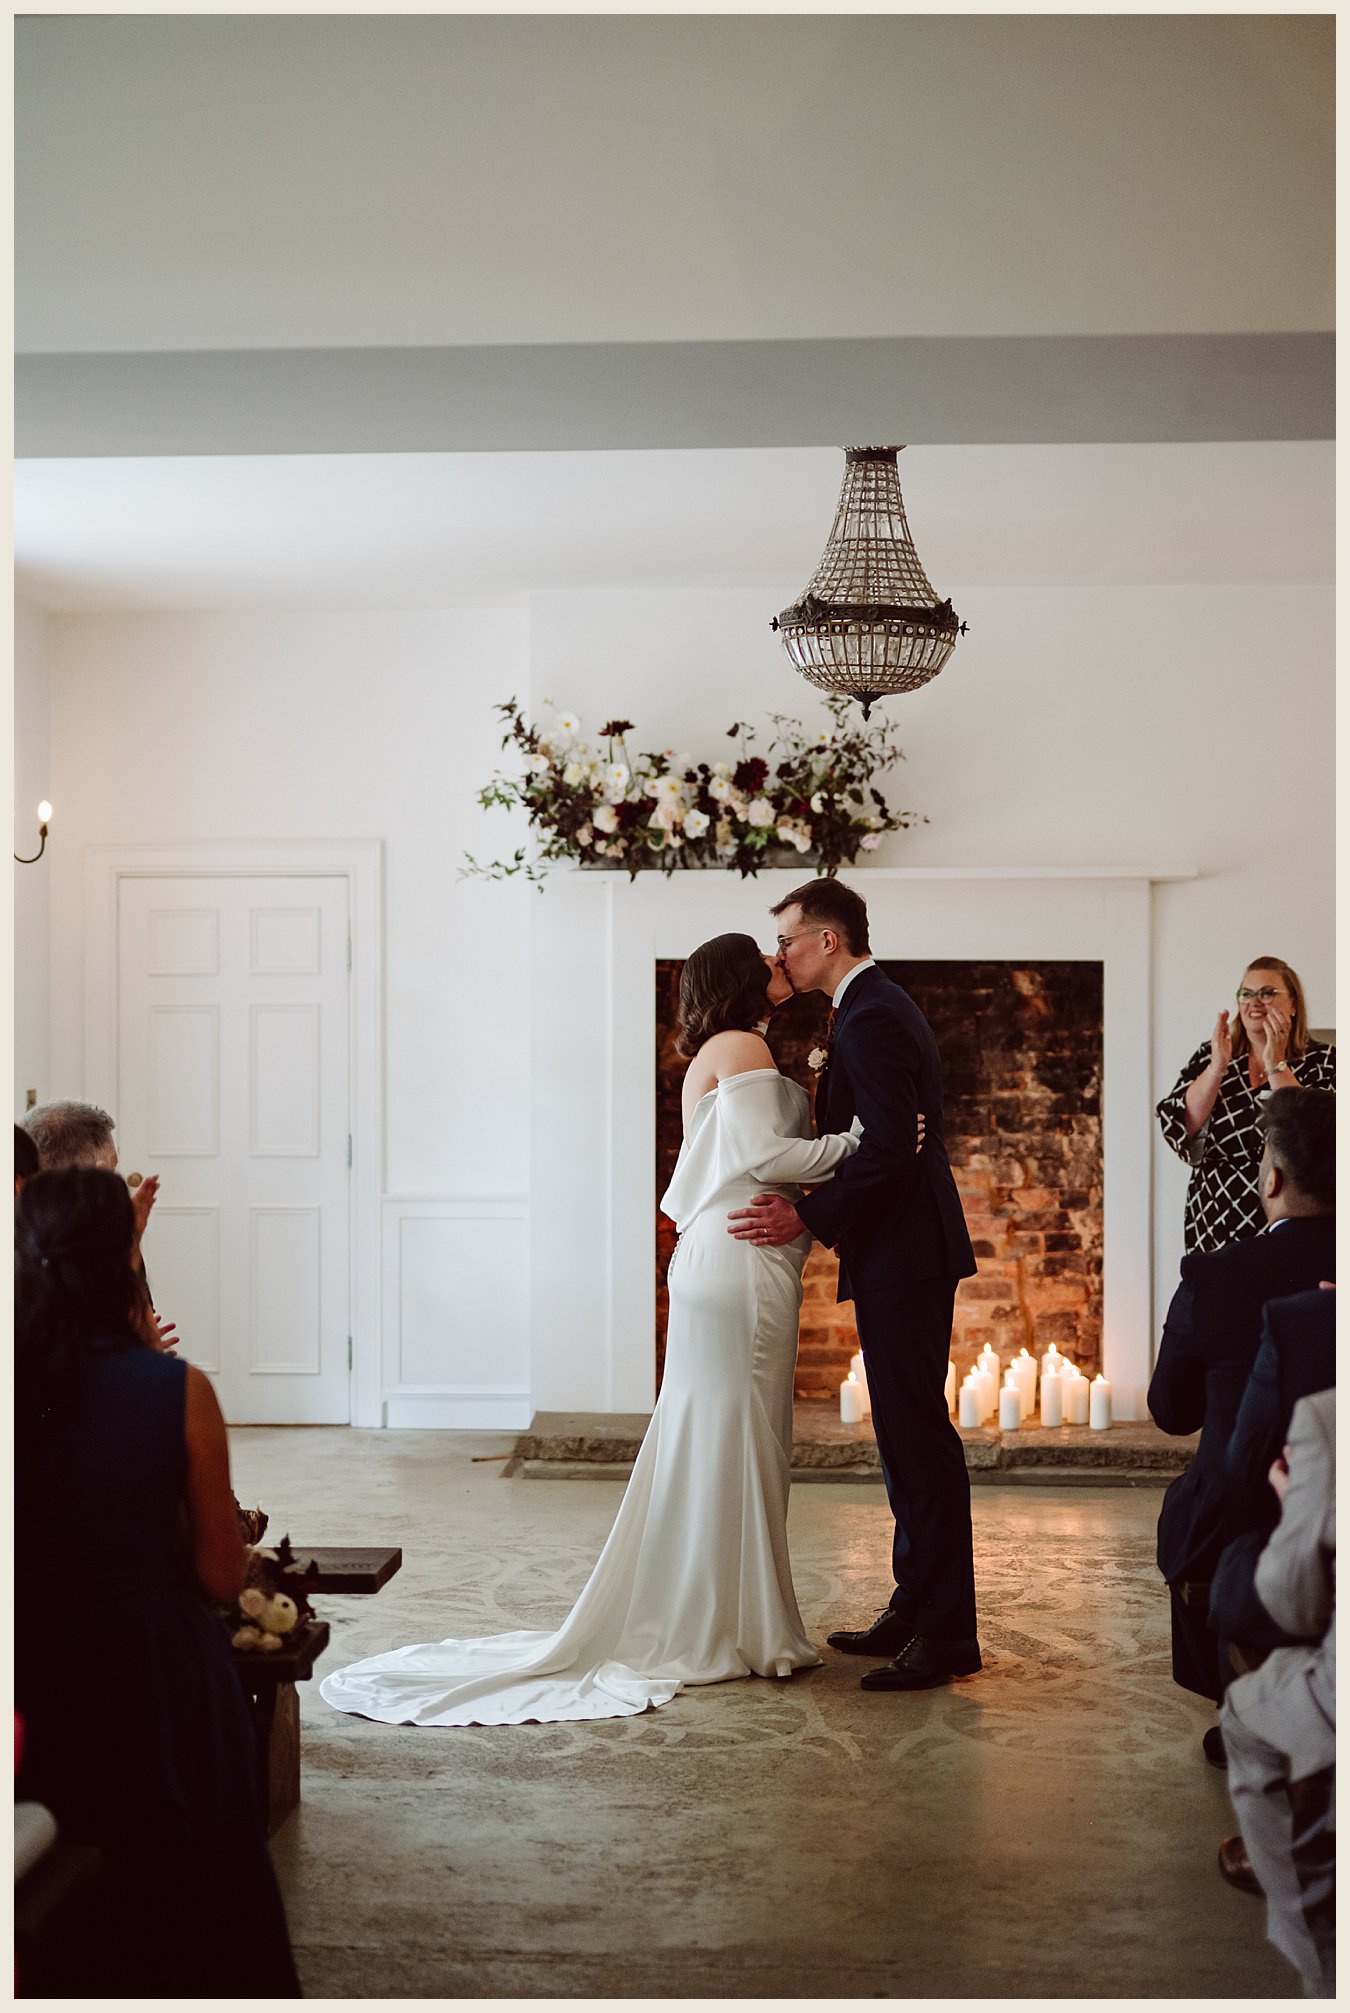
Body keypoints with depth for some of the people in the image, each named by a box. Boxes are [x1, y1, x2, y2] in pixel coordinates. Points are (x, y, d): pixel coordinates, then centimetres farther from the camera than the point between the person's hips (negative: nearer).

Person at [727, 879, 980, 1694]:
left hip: (902, 1254, -11)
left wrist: (808, 1217, -20)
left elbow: (889, 1146, -24)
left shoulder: (870, 1018, -15)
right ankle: (917, 1607, 22)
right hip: (905, 1250, 11)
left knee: (919, 1432, -8)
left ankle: (947, 1631, -4)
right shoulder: (883, 1005, 18)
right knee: (908, 1433, 14)